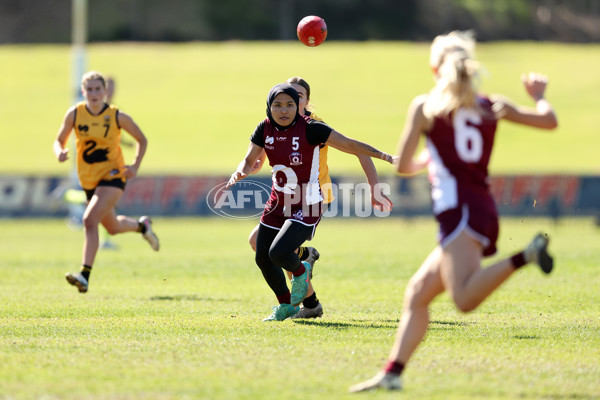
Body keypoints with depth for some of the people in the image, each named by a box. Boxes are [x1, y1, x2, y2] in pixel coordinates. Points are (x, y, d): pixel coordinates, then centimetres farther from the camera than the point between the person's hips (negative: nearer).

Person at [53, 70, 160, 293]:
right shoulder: (74, 114, -6)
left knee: (90, 221, -25)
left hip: (112, 176, -5)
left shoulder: (117, 116, -11)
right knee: (113, 227, 20)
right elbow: (59, 140, 3)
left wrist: (135, 166, -11)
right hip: (88, 180, 5)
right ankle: (142, 225, 53)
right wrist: (60, 152, -21)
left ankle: (85, 275, -28)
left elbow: (142, 140, 3)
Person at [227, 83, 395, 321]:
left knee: (278, 252, -22)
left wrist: (384, 156, -26)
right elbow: (249, 161, 2)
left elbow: (348, 144, -18)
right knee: (263, 258, 9)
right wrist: (239, 174, -21)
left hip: (306, 208, -6)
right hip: (278, 204, 6)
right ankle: (286, 306, 33)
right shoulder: (265, 129, -4)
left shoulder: (310, 129, -19)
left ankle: (301, 271, 14)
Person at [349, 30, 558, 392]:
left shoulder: (425, 106, 5)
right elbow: (549, 121, 15)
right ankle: (393, 373, 4)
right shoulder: (492, 106, 15)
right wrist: (540, 96, 36)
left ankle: (526, 256, -39)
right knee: (417, 293, 11)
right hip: (485, 210, 7)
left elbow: (402, 165, 6)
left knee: (466, 298, -26)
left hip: (458, 210, -7)